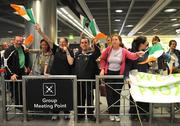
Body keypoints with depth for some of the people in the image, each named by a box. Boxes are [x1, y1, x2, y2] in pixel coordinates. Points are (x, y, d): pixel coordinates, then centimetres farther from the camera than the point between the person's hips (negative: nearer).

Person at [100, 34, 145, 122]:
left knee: (117, 94, 10)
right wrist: (102, 69, -6)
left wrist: (137, 54, -46)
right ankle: (111, 113, 22)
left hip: (119, 74, 0)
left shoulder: (123, 51, -8)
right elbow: (102, 59, 5)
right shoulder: (108, 49, -5)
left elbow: (132, 56, -25)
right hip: (109, 74, 0)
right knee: (109, 94, 6)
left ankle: (117, 113, 23)